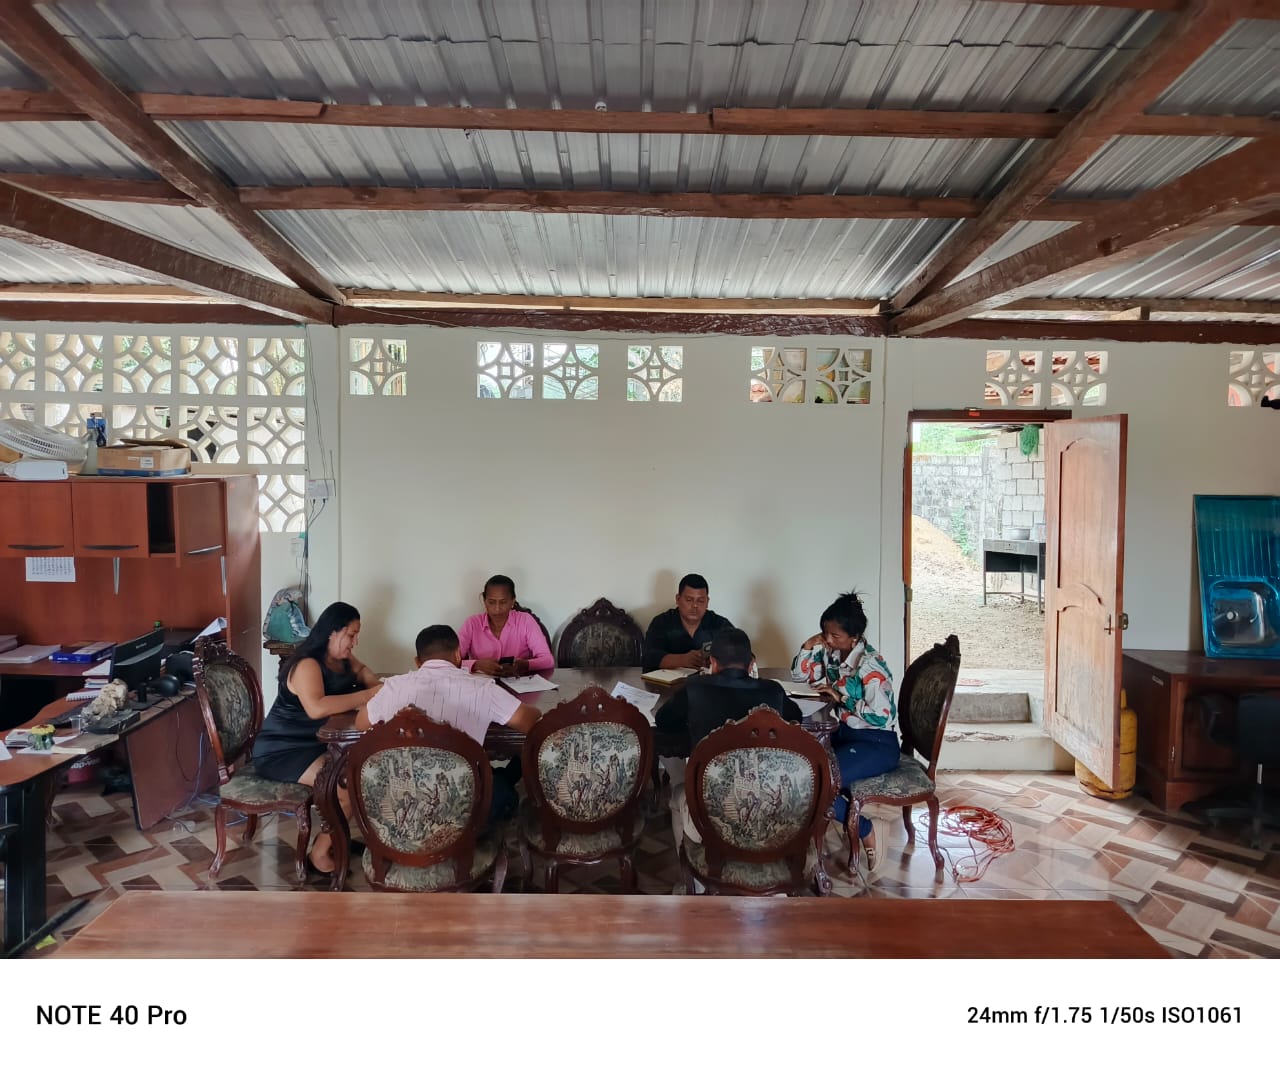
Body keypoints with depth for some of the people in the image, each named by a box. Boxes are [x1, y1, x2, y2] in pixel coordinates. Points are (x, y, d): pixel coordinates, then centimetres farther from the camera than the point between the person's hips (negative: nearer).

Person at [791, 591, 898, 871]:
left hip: (877, 744, -8)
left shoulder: (870, 665, -23)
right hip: (846, 733, 8)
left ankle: (865, 833, -1)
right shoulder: (832, 653, 1)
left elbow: (882, 716, -28)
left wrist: (840, 698, -22)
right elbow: (800, 674, 13)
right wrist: (809, 646, -5)